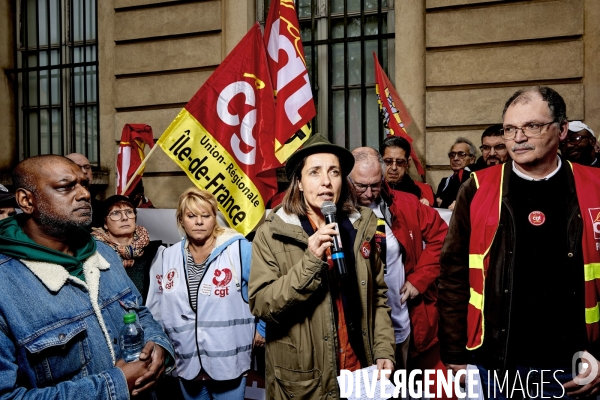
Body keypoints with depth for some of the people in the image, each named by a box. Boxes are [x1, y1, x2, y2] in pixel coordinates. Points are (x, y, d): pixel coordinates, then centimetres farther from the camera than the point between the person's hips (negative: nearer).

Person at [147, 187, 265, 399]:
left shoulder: (239, 250, -12)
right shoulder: (167, 258, 2)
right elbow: (156, 308, 13)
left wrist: (262, 329, -4)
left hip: (228, 362, -4)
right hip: (186, 363, 4)